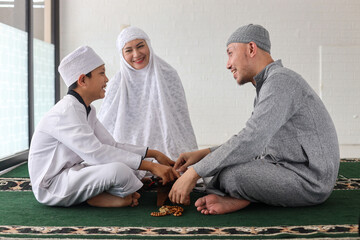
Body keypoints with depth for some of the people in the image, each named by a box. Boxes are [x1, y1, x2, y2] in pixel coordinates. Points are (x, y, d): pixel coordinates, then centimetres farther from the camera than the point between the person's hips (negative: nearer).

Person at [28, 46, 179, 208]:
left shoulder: (86, 109, 9)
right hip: (50, 187, -10)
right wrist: (151, 166, -31)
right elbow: (95, 153, -31)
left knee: (131, 160, 8)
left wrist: (153, 153, 1)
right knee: (119, 170, -31)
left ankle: (97, 196, -9)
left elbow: (112, 145, 9)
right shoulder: (66, 112, -23)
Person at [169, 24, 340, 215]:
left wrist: (194, 173, -25)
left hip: (308, 182, -10)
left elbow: (249, 143, -30)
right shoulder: (268, 85, 13)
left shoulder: (280, 81, -20)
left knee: (229, 175, -31)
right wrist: (203, 154, 8)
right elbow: (253, 140, 19)